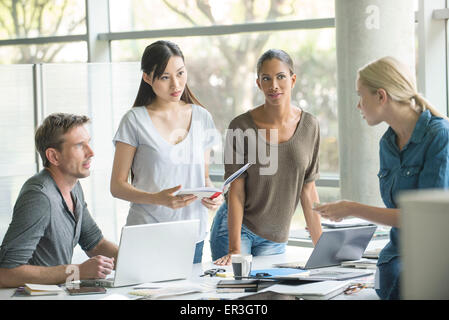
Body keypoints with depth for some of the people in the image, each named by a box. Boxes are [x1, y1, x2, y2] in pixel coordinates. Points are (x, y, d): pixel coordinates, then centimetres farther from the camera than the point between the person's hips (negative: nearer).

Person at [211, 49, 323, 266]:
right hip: (236, 229, -3)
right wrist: (235, 249, -17)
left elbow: (308, 191, 3)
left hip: (276, 239, 3)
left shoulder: (309, 126, -2)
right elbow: (236, 191, -12)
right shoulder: (241, 126, -12)